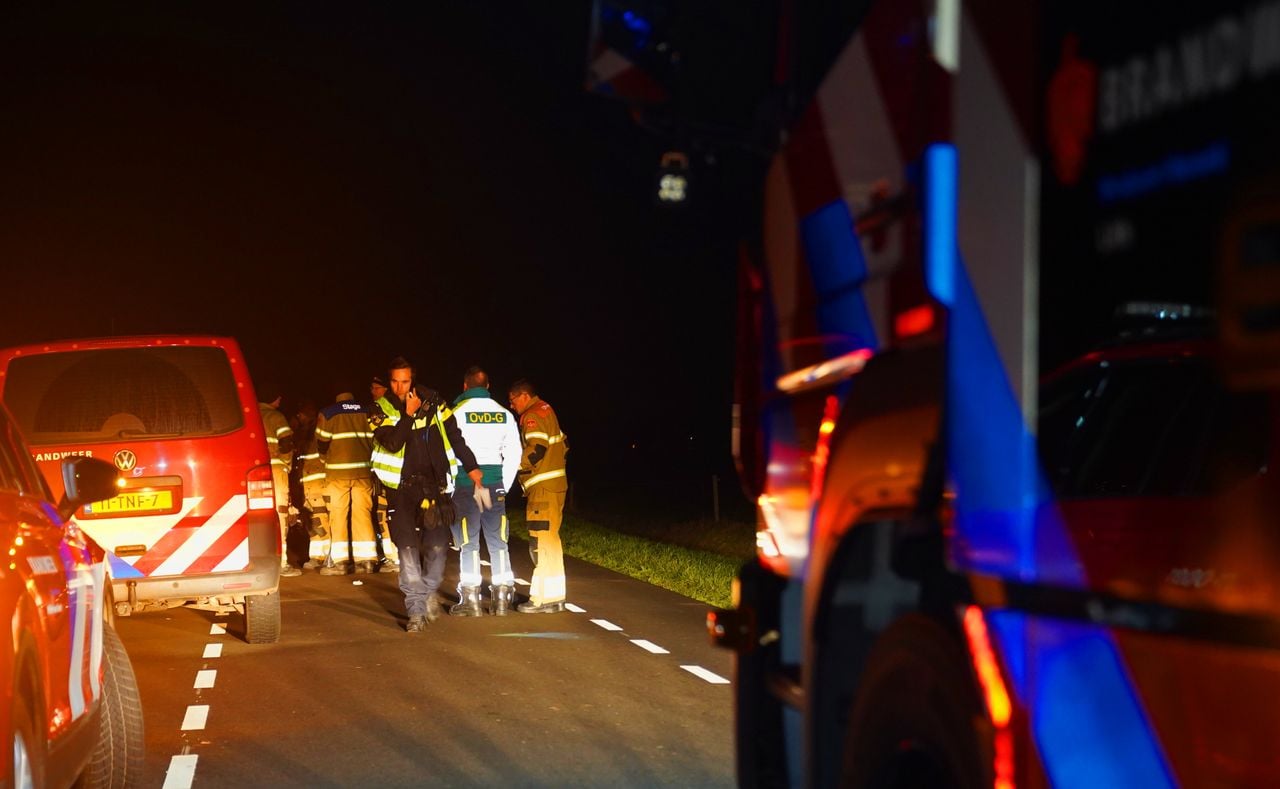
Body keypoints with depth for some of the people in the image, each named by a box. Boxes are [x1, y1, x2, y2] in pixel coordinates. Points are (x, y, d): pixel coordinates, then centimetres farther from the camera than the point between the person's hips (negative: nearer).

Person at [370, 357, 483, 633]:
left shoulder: (433, 402, 3)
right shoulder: (381, 410, -1)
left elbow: (454, 435, 10)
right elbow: (392, 443, -15)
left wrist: (471, 466, 9)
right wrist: (409, 415, -18)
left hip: (433, 483, 1)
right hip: (401, 487, -1)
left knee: (436, 545, -3)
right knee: (408, 549, -6)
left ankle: (430, 590, 24)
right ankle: (416, 610, -3)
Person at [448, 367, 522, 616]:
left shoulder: (457, 412, -3)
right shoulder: (504, 414, 7)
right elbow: (514, 453, 8)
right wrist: (504, 485, 14)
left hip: (465, 483, -3)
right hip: (495, 483, 3)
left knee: (468, 541, 2)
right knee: (498, 540, 8)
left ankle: (471, 598, 1)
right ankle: (502, 598, 9)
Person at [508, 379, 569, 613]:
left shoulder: (533, 416, -12)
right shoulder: (547, 411, 19)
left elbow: (536, 449, -23)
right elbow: (563, 445, 23)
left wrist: (515, 466, -12)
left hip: (543, 488, -10)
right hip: (555, 484, 10)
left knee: (542, 541, -8)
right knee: (550, 539, 14)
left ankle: (545, 598, -8)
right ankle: (553, 596, 19)